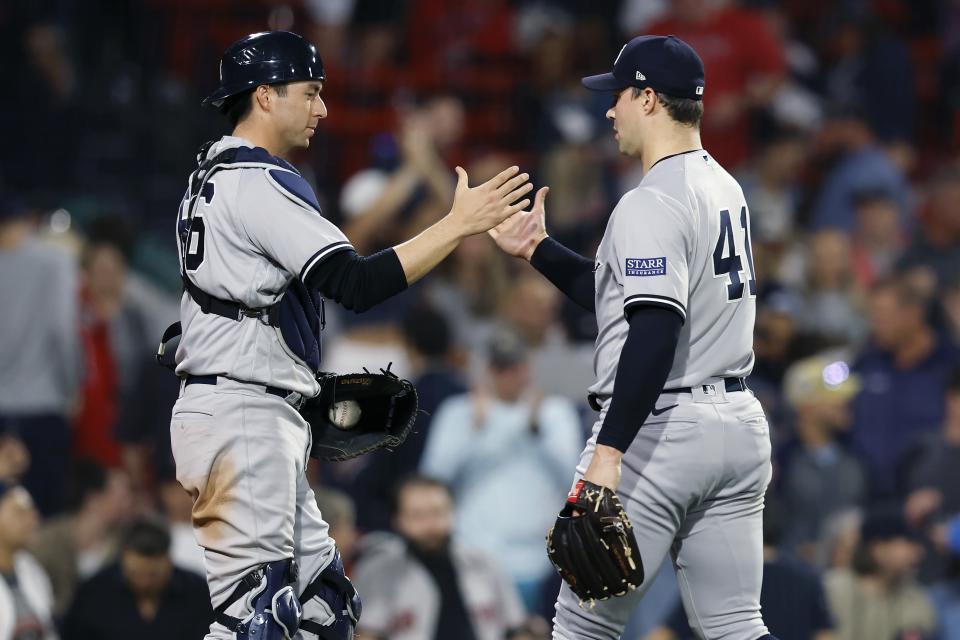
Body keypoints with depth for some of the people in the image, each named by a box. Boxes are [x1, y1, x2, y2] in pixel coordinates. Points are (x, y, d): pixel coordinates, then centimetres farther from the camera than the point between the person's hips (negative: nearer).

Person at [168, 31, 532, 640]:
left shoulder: (212, 174, 18)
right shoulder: (261, 183, -14)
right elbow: (355, 283, -23)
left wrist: (313, 384, 19)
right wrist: (459, 224, -21)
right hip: (243, 423, -11)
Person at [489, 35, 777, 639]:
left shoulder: (653, 205, -15)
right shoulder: (724, 187, 15)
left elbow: (655, 331, -26)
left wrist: (609, 450, -28)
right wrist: (539, 249, 22)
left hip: (660, 429, -9)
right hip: (738, 424, 9)